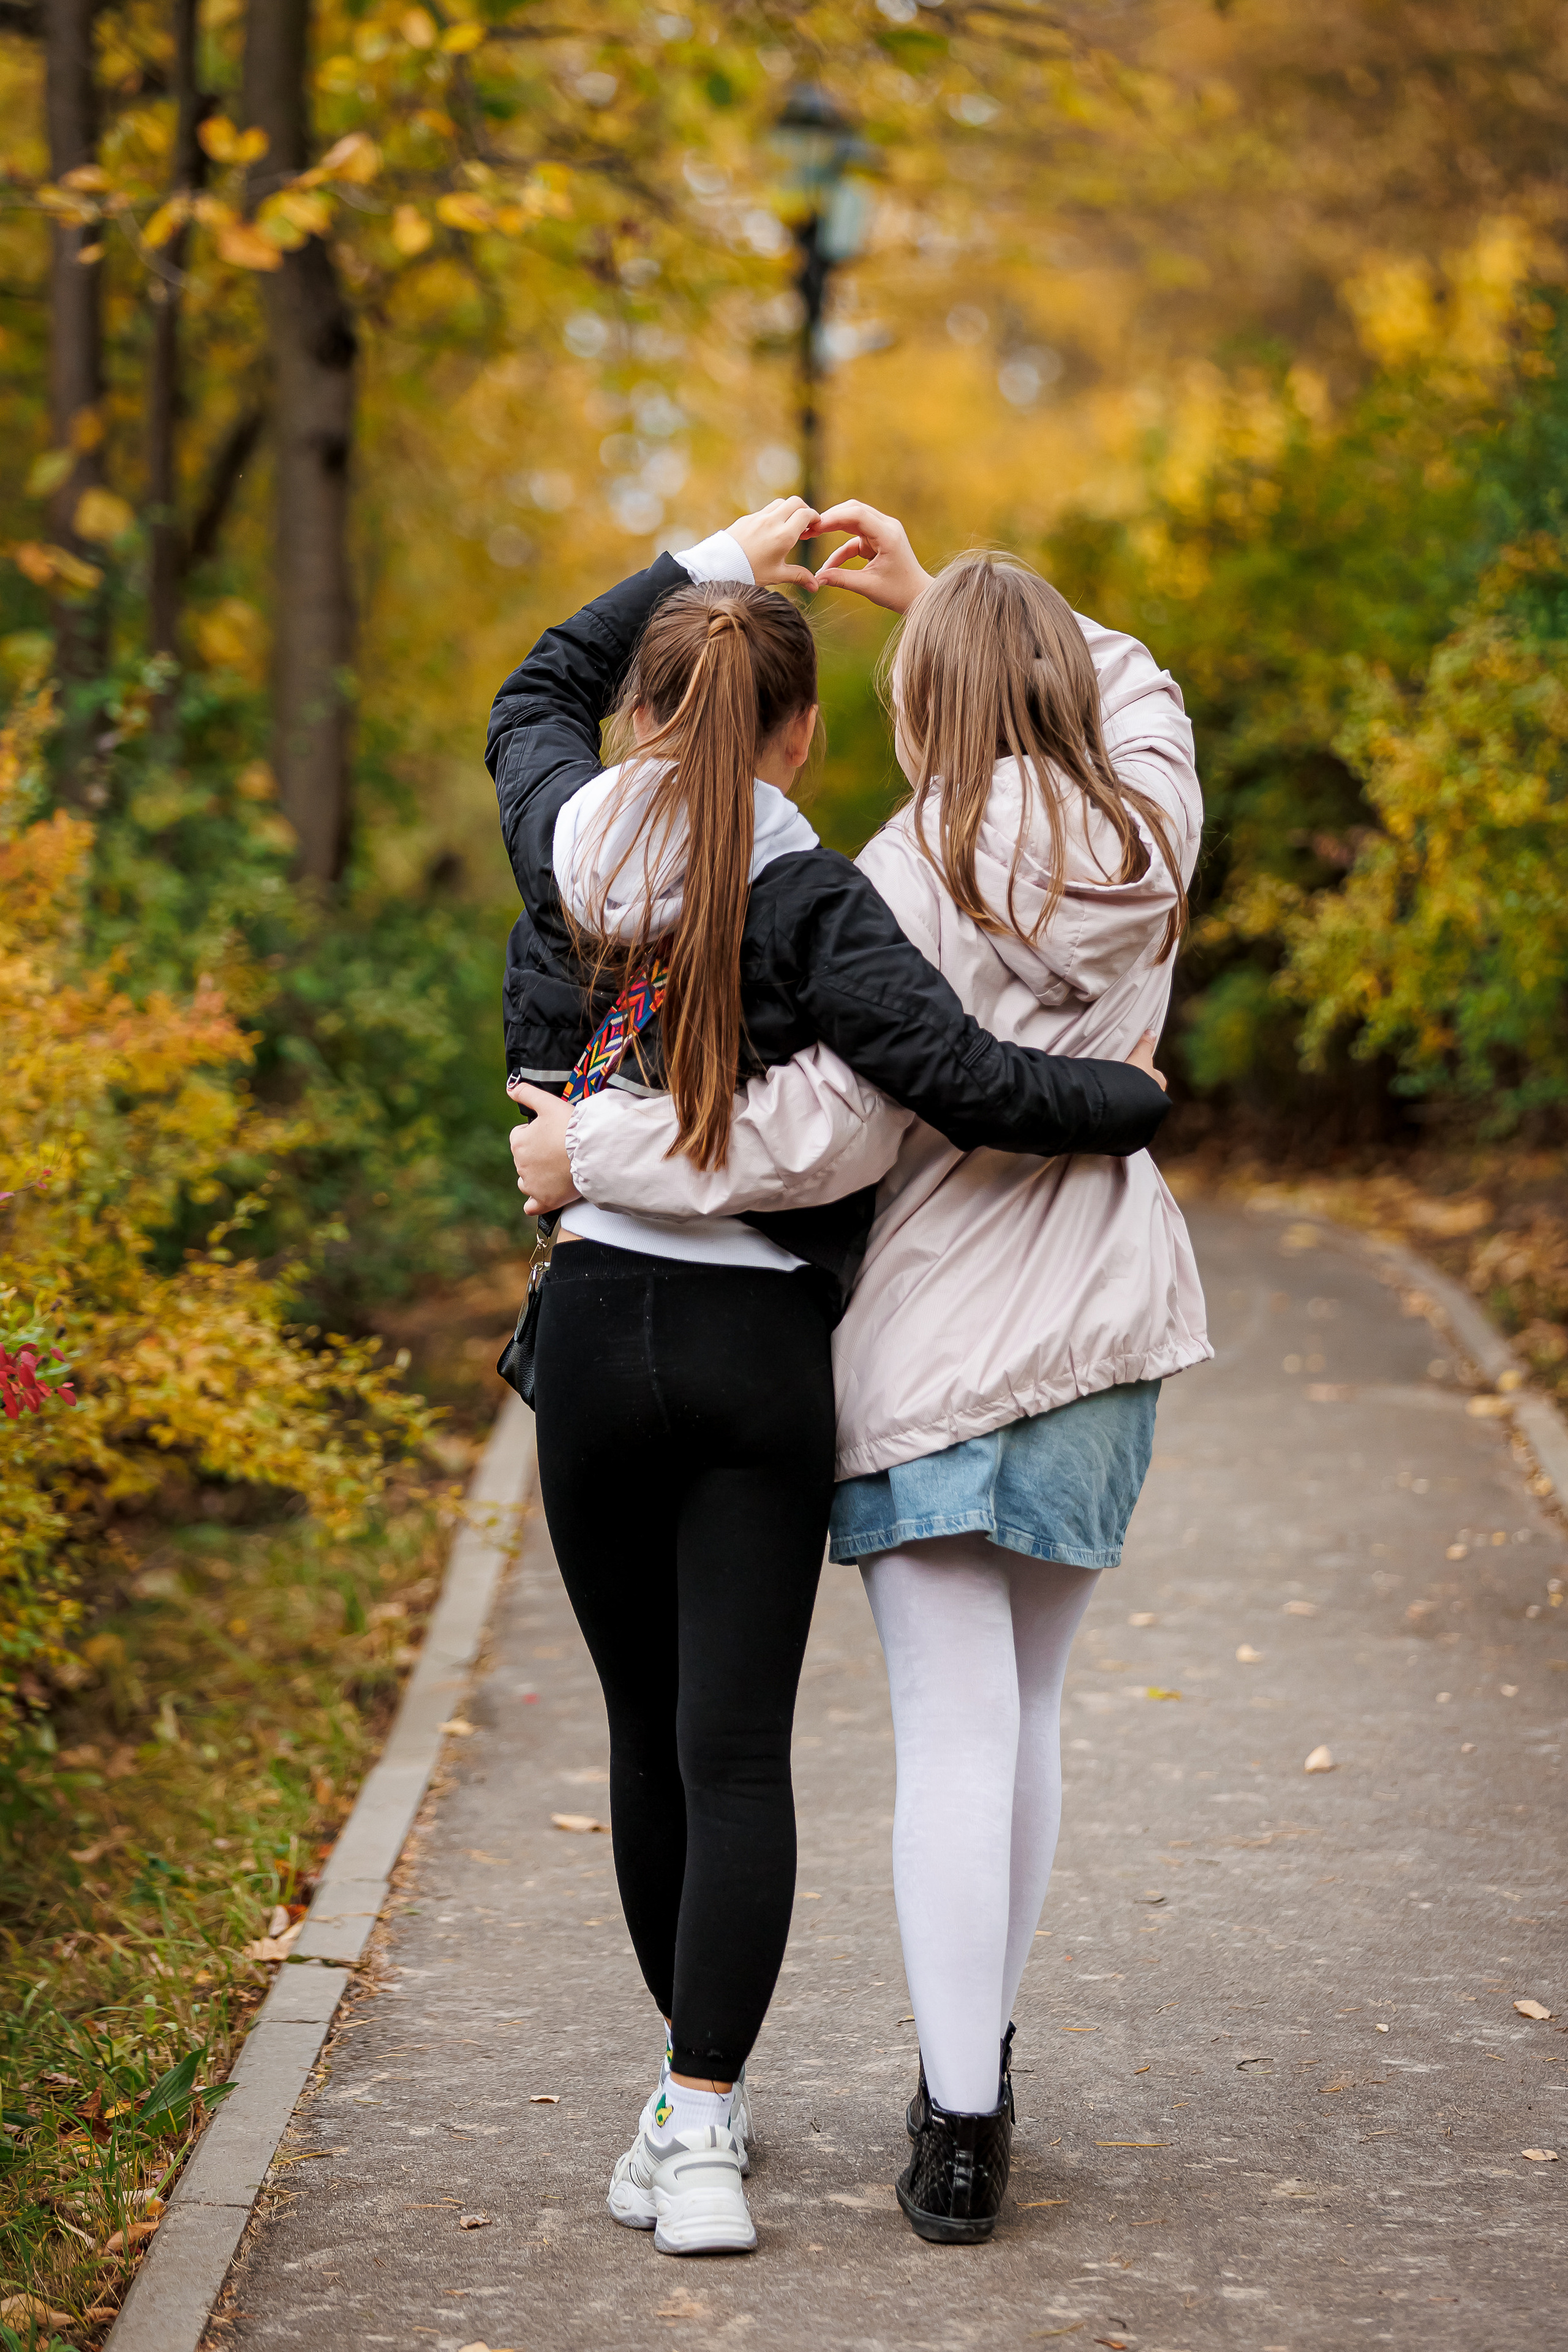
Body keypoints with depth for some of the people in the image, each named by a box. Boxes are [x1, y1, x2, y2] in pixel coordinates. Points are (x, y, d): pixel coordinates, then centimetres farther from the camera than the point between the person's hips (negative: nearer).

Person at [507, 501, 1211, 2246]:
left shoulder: (918, 876, -14)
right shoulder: (1149, 835, 3)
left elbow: (827, 1135, -20)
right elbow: (1131, 683, 26)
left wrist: (592, 1153, -10)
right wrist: (943, 589, 21)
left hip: (939, 1346, -5)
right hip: (1111, 1330, 6)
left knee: (957, 1736, -2)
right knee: (1026, 1707, 18)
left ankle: (960, 2134, 1)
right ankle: (977, 2057, 27)